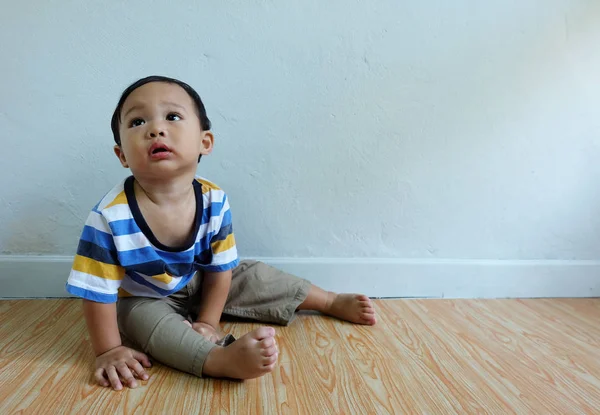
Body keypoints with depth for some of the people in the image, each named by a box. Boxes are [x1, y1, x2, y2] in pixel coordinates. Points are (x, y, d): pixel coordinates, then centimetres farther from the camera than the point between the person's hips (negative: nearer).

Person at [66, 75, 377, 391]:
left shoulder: (215, 201, -23)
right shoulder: (110, 217, -34)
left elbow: (220, 268, -10)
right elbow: (98, 291, -24)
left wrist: (208, 322, -8)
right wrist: (109, 350, -19)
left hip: (199, 284, 3)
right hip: (145, 300, -3)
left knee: (254, 277, 0)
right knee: (147, 321, -33)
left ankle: (332, 302, 17)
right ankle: (225, 359, -44)